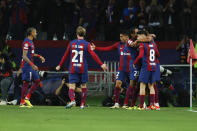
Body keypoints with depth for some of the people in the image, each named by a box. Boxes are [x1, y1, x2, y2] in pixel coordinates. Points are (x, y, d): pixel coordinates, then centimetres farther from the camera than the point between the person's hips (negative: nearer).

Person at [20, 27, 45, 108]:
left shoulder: (31, 42, 16)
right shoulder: (26, 42, -15)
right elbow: (24, 56, -21)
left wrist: (39, 56, 27)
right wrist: (32, 65, -27)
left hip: (31, 66, 10)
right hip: (27, 66, -10)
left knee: (37, 81, 9)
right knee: (26, 83, -7)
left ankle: (27, 98, 10)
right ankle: (22, 102, -2)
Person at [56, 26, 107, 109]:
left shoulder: (71, 43, 4)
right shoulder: (86, 44, -3)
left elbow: (65, 55, 11)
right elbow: (93, 55, -11)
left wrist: (60, 65, 22)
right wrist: (101, 64, -12)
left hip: (73, 69, 0)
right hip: (83, 68, 0)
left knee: (72, 86, -3)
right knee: (83, 86, 16)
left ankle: (72, 100, -31)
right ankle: (82, 104, 17)